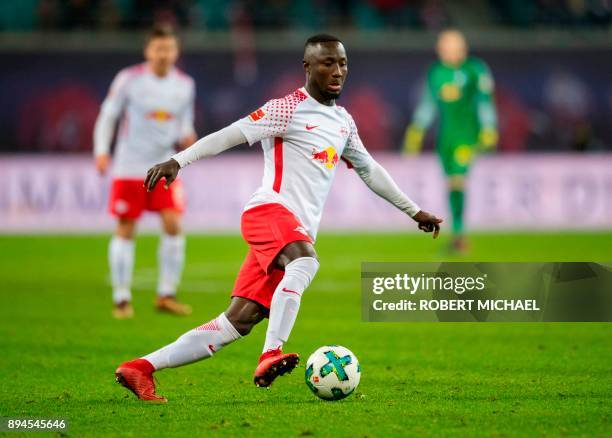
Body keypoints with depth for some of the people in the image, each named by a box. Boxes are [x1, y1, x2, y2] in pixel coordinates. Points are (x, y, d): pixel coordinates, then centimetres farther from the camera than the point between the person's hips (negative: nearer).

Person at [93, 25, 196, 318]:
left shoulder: (185, 85, 4)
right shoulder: (129, 80, -7)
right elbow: (107, 116, -1)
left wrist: (186, 137, -8)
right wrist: (102, 150, -12)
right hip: (130, 167, -3)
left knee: (173, 225, -10)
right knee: (125, 230, -1)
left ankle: (166, 295, 2)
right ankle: (121, 299, 9)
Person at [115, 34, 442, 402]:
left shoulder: (344, 122, 22)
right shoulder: (288, 109, -2)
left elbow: (369, 170, 34)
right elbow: (229, 135, -10)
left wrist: (414, 211, 37)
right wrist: (178, 161, -23)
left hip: (298, 231, 7)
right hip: (269, 210, -7)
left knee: (238, 322, -4)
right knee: (306, 261, -39)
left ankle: (141, 368, -4)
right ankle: (271, 356, -47)